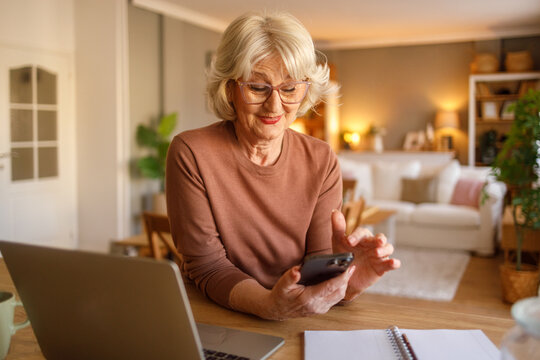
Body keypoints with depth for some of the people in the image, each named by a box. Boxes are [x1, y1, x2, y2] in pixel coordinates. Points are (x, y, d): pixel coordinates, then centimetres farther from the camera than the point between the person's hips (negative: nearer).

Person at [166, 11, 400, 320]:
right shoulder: (190, 153, -11)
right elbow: (207, 266, -12)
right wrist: (269, 305, -29)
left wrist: (344, 282, -26)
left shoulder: (322, 161, -2)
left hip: (293, 330, 2)